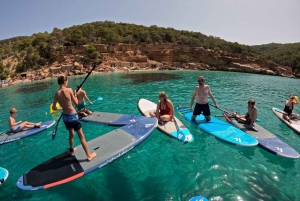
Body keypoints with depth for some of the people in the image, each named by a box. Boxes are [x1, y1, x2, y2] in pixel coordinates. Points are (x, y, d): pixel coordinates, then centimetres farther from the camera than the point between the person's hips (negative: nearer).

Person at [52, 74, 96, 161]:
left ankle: (72, 150, 46)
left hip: (65, 116, 6)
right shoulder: (69, 90, -15)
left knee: (71, 134, 27)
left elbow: (53, 108, 8)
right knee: (81, 136, 3)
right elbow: (76, 103, -8)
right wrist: (75, 95, 8)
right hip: (73, 115, -6)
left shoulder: (57, 94, 0)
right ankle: (89, 155, 11)